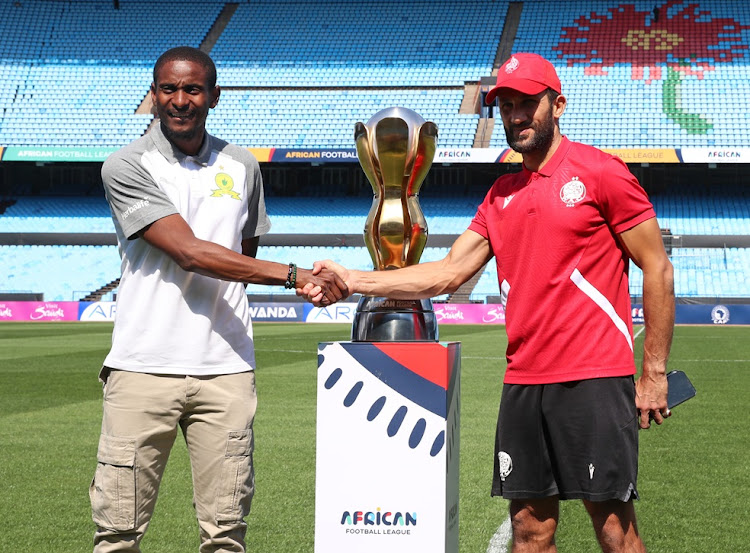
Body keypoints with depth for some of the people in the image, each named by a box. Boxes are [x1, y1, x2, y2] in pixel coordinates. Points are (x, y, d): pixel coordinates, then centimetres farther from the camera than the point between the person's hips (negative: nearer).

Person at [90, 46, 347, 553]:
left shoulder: (242, 167, 13)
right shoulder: (127, 167, -3)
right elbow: (190, 253, -14)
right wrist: (294, 275, -19)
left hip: (226, 370, 3)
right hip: (144, 367, -3)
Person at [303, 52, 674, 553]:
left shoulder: (599, 172, -3)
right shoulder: (502, 194, 16)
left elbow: (658, 270, -3)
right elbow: (447, 273, 12)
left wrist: (655, 372, -6)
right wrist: (351, 280, 2)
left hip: (595, 380, -6)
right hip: (523, 381, 6)